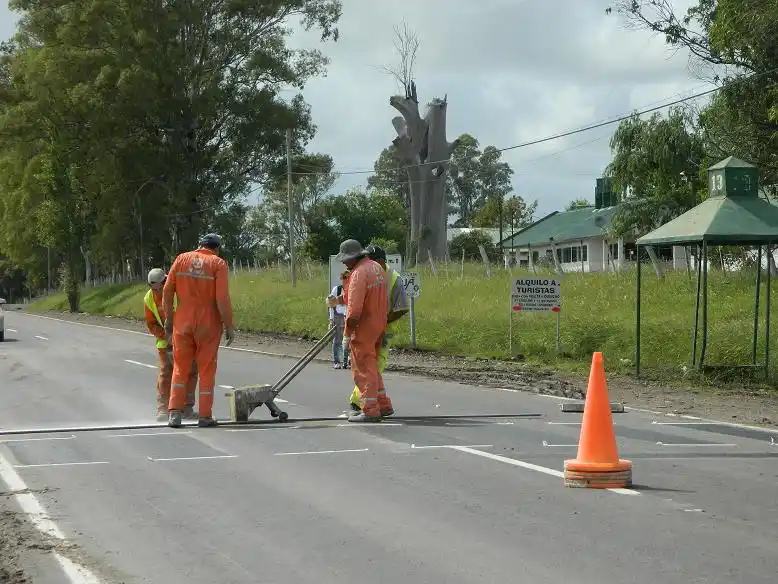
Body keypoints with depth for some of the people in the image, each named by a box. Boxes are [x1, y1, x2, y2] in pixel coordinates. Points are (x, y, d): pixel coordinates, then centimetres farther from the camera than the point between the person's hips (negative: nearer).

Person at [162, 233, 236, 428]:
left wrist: (169, 318, 10)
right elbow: (222, 299, -14)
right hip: (208, 324, -2)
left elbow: (167, 291, 2)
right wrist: (229, 326, -7)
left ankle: (174, 413, 2)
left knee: (180, 368, 11)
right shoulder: (218, 264, -5)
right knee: (206, 370, 7)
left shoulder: (182, 259, 4)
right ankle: (205, 416, 9)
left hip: (183, 323, 2)